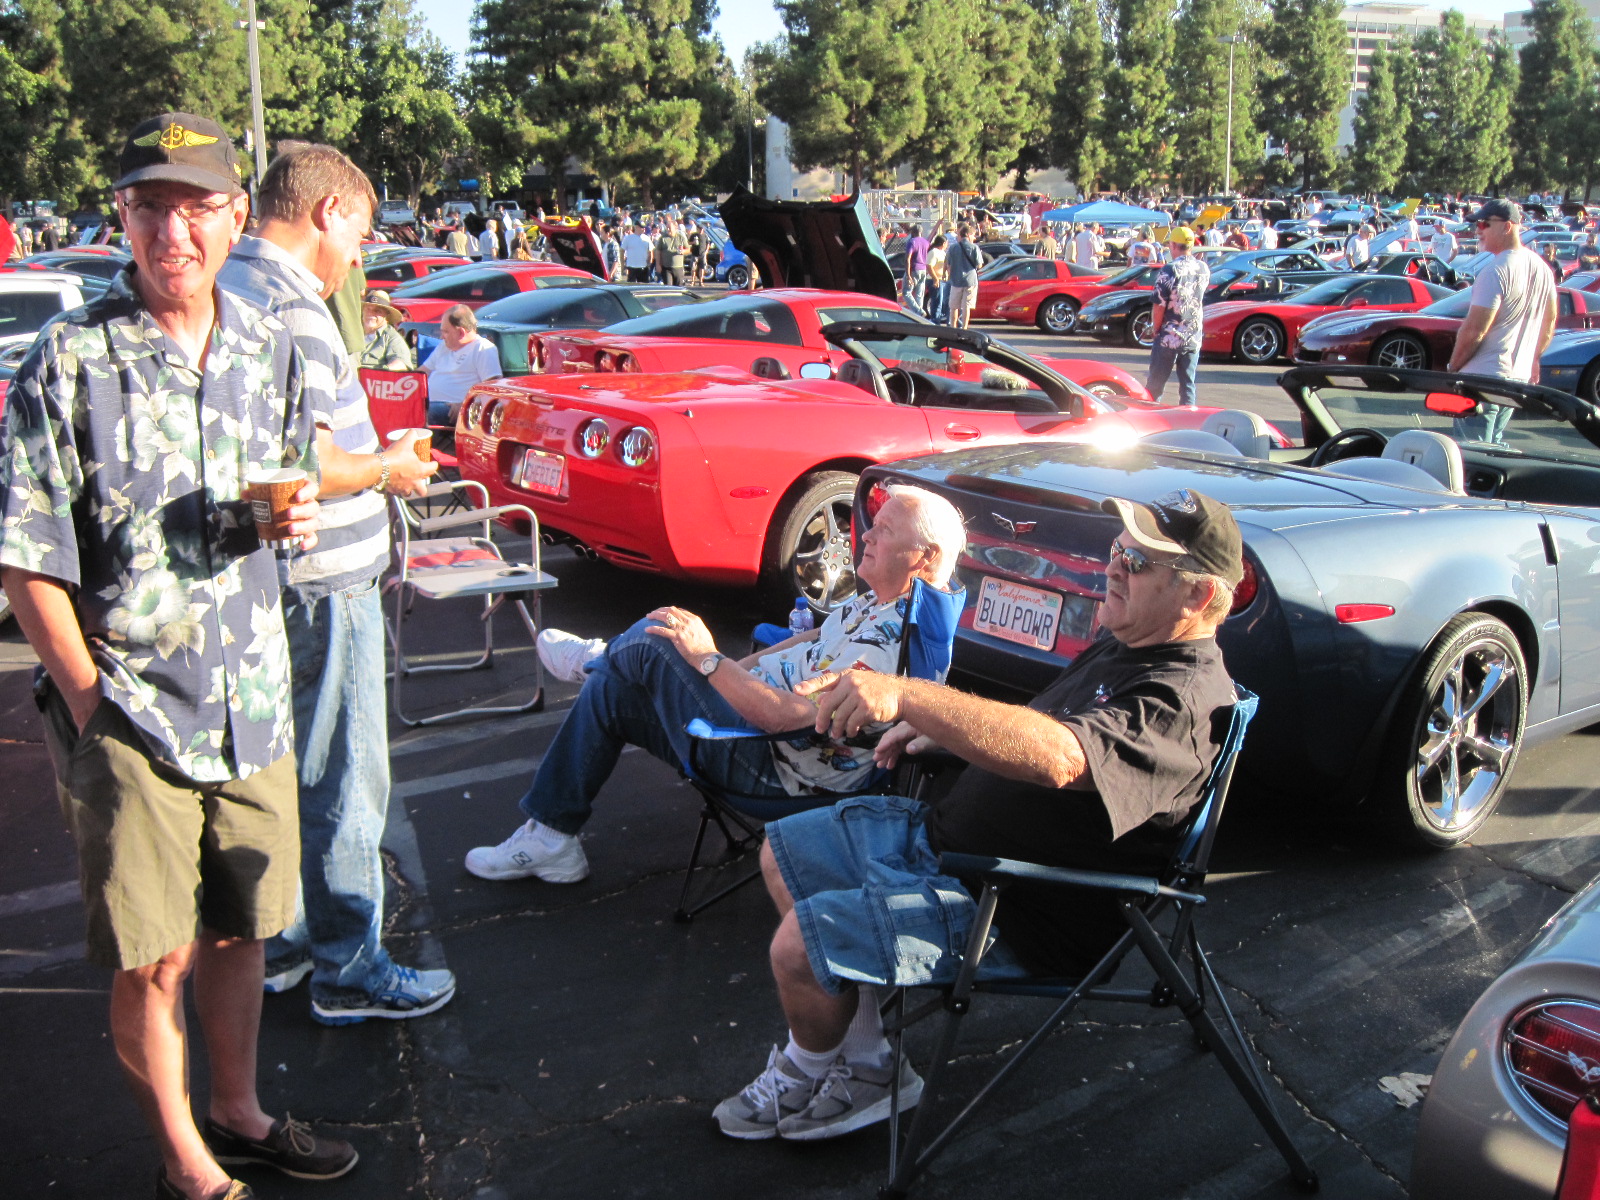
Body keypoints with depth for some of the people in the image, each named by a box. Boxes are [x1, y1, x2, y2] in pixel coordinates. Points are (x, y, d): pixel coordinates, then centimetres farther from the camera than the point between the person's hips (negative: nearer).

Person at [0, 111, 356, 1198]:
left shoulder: (271, 349, 6)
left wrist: (297, 518, -5)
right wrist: (88, 700, -12)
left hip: (254, 700, 5)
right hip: (129, 710, -4)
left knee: (241, 928, 17)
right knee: (152, 957, 3)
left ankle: (238, 1113, 37)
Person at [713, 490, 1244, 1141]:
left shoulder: (1183, 696, -25)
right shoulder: (1124, 642, 8)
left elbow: (1056, 757, -43)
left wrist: (907, 694, -51)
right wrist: (938, 727, 8)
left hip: (1018, 915, -11)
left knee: (799, 945, -20)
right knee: (783, 851, 13)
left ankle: (809, 1069, 16)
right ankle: (867, 1064, 16)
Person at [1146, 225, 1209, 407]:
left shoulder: (1168, 271, -14)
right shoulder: (1204, 269, 3)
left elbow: (1159, 307, -11)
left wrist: (1156, 329, 0)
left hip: (1169, 338, -5)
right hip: (1194, 338, 5)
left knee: (1155, 385, 5)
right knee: (1188, 385, 8)